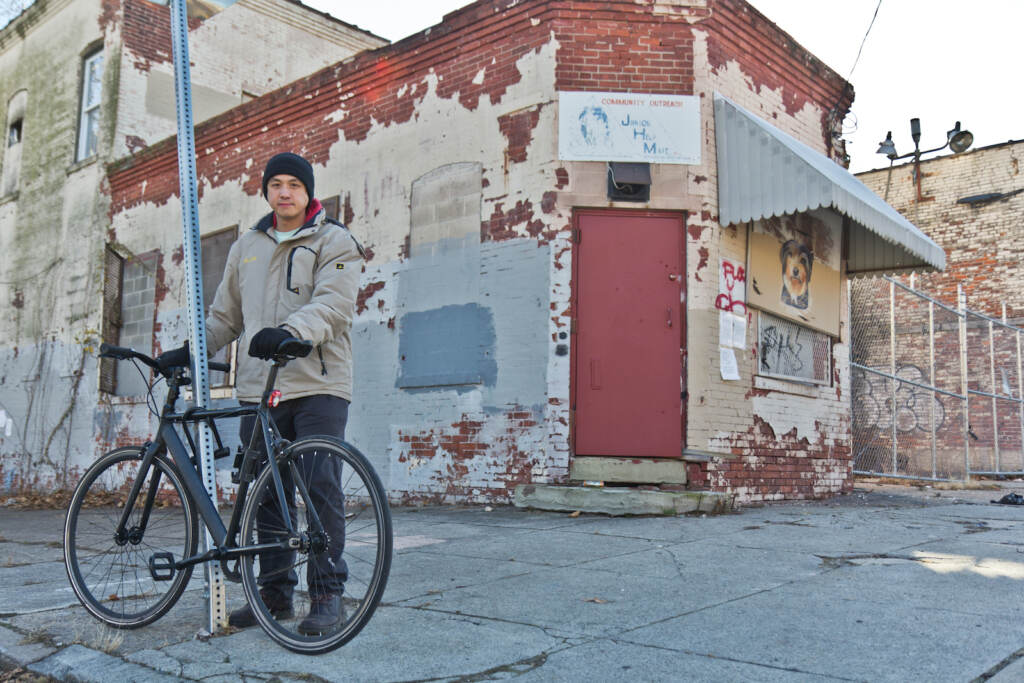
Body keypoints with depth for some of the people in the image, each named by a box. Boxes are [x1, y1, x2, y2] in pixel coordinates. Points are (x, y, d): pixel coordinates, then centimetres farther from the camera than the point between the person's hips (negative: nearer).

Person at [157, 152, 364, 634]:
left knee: (321, 489, -8)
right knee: (268, 494, 7)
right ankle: (275, 591, 17)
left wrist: (289, 331, -30)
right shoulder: (246, 247, 22)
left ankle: (327, 594, 1)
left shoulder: (334, 241, 3)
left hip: (318, 386, -5)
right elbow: (226, 316, 26)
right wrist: (189, 349, 12)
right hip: (259, 390, 5)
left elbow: (333, 302, -13)